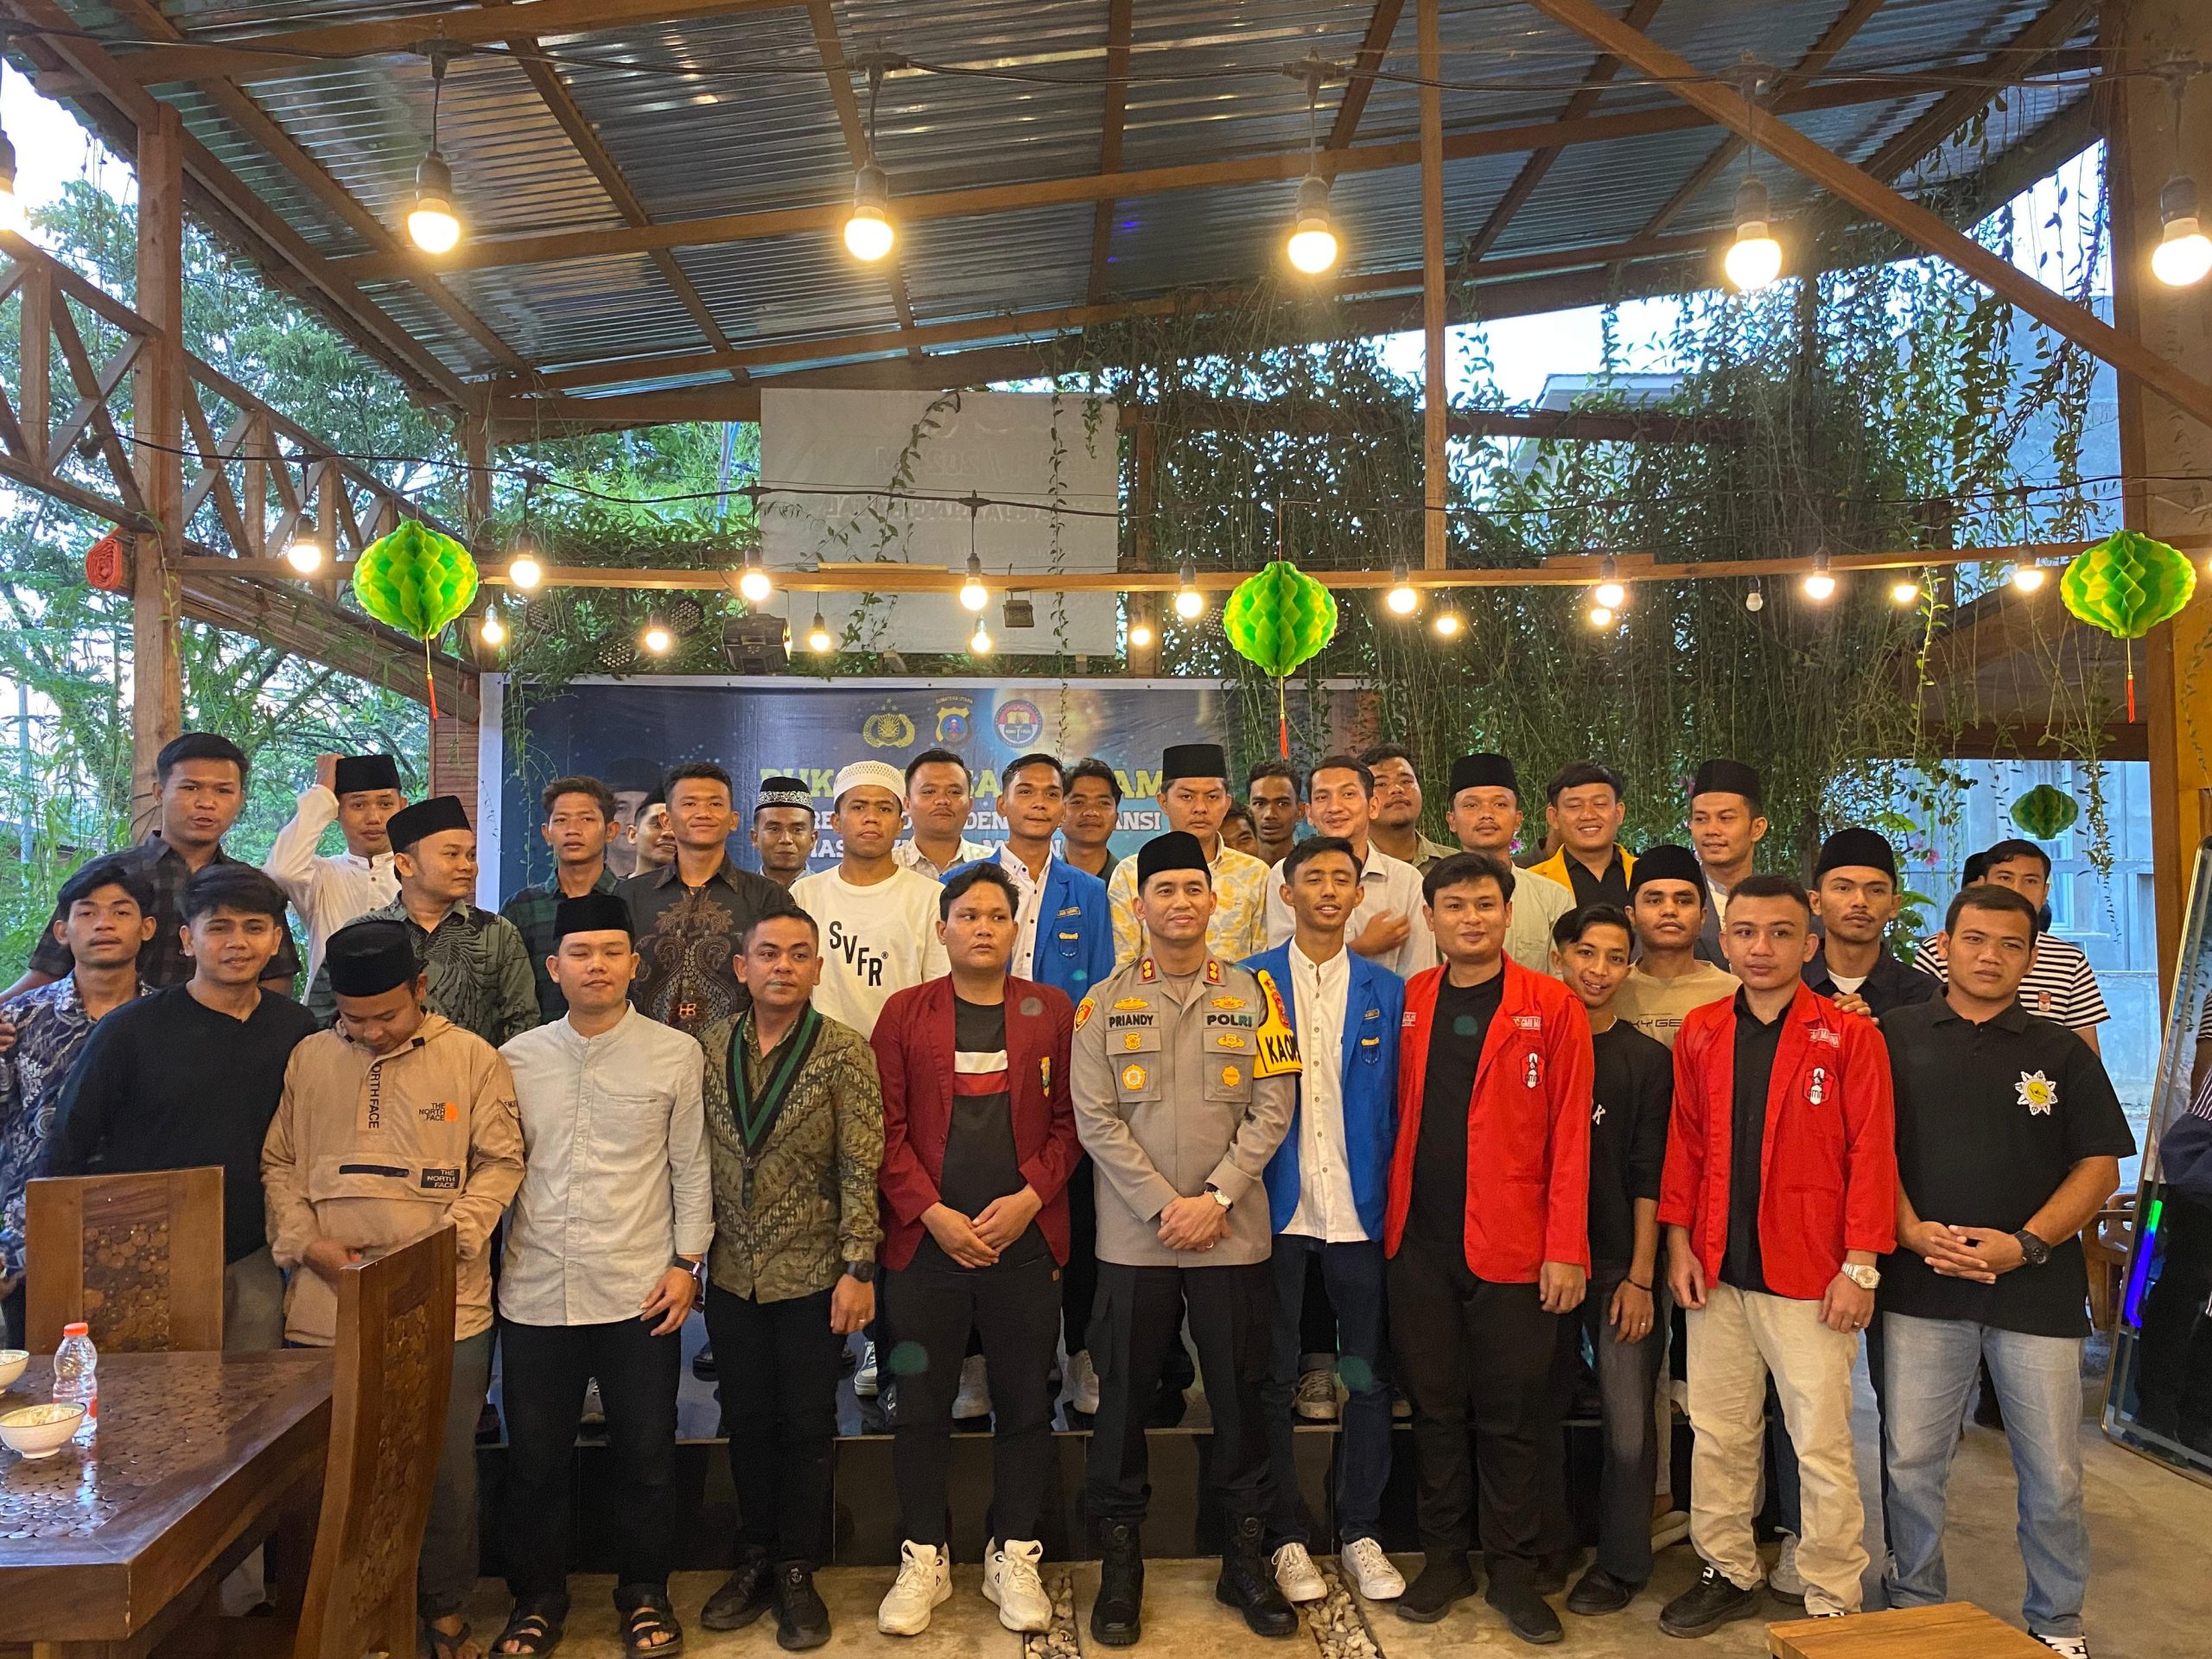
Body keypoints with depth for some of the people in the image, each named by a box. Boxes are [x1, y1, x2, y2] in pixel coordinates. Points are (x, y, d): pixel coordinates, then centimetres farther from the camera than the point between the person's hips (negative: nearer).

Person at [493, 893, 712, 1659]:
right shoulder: (516, 1058, 5)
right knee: (535, 1459, 12)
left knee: (644, 1454, 9)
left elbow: (691, 1168, 2)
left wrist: (686, 1262, -3)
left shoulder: (676, 1054, -1)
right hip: (534, 1293, 2)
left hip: (639, 1293, -1)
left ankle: (643, 1592, 29)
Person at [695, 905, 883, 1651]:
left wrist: (859, 1268, -13)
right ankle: (754, 1559, 32)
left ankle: (796, 1571, 24)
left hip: (813, 1275, -3)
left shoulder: (844, 1052, -9)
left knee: (807, 1424, 7)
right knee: (747, 1419, 14)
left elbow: (861, 1169, -10)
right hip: (732, 1274, 3)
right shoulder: (710, 1046, 1)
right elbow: (693, 1157, 6)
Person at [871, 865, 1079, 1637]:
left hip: (1024, 1242, 1)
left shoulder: (1051, 1011, 5)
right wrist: (932, 1213, -11)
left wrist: (1030, 1198, -10)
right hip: (926, 1242, 0)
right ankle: (923, 1559, 24)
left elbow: (1068, 1119, 3)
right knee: (922, 1405, 8)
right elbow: (888, 1126, -1)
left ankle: (1013, 1556, 25)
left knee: (1024, 1404, 9)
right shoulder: (905, 1012, 3)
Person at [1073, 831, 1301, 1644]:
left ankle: (1245, 1555, 26)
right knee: (1123, 1397, 8)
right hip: (1134, 1236, 0)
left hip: (1233, 1234, 1)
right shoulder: (1105, 1003, 2)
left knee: (1239, 1395, 9)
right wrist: (1164, 1206, -11)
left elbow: (1272, 1108, -1)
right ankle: (1119, 1561, 24)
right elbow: (1096, 1119, -4)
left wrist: (1216, 1197, -11)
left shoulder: (1253, 995, 4)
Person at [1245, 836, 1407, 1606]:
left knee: (1368, 1376, 10)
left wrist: (1396, 1197, -2)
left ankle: (1360, 1532, 26)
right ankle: (1286, 1536, 22)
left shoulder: (1387, 992, 5)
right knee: (1272, 1379, 7)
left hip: (1361, 1208, 2)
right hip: (1274, 1206, -1)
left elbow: (1396, 1103, 5)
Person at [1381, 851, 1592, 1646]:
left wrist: (1566, 1250, -9)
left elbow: (1569, 1133, -5)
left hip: (1512, 1247, -3)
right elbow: (1398, 1118, 9)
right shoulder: (1408, 1004, 7)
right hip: (1421, 1244, 3)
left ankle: (1513, 1569, 23)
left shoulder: (1552, 1007, -3)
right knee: (1435, 1408, 12)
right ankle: (1444, 1558, 28)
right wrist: (1392, 1219, 1)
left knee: (1512, 1415, 7)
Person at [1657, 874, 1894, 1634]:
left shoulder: (1850, 1037, -5)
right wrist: (1679, 1242, 3)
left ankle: (1833, 1600, 20)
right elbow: (1685, 1142, 10)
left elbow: (1871, 1153, -7)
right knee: (1719, 1435, 13)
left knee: (1822, 1447, 4)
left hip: (1809, 1277, -4)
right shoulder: (1699, 1033, 7)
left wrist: (1860, 1266, -10)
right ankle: (1729, 1572, 29)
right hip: (1716, 1273, 4)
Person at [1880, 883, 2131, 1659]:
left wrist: (2025, 1244, -10)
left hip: (2038, 1291, 1)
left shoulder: (2061, 1052, 6)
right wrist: (1911, 1230, -11)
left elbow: (2099, 1166, 2)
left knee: (2053, 1472, 8)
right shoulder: (1895, 1036, 4)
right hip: (1921, 1284, 0)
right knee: (1911, 1461, 6)